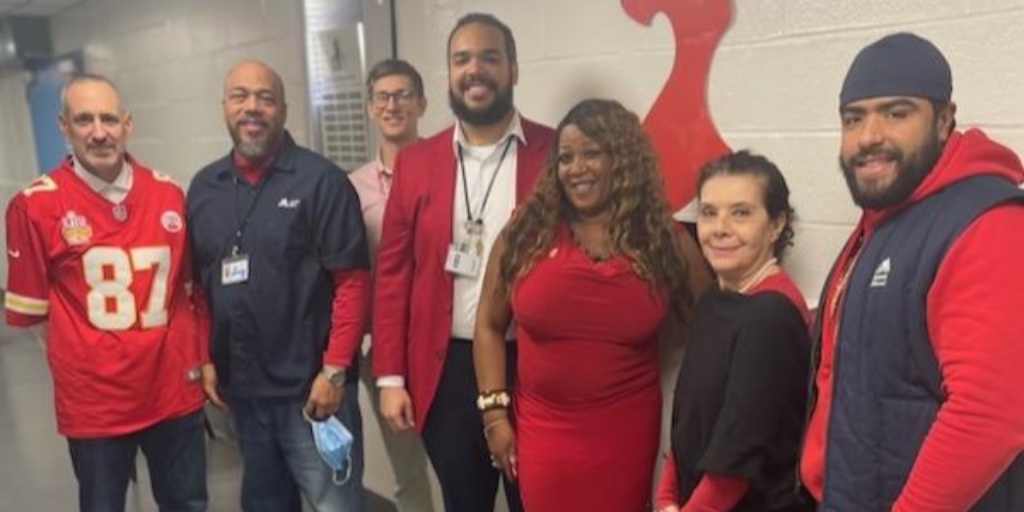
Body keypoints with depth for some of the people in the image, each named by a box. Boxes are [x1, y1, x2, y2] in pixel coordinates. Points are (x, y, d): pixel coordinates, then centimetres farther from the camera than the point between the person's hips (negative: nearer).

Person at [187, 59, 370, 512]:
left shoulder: (320, 179, -9)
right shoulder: (204, 187, 8)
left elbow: (352, 281, -12)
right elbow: (199, 282, 13)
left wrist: (335, 369, -15)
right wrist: (206, 358, 8)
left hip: (311, 385, -5)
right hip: (241, 387, 6)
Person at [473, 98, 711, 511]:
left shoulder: (664, 242, -3)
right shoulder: (527, 232, -3)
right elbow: (489, 326, 3)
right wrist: (494, 413, -2)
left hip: (625, 437, 0)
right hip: (541, 430, 0)